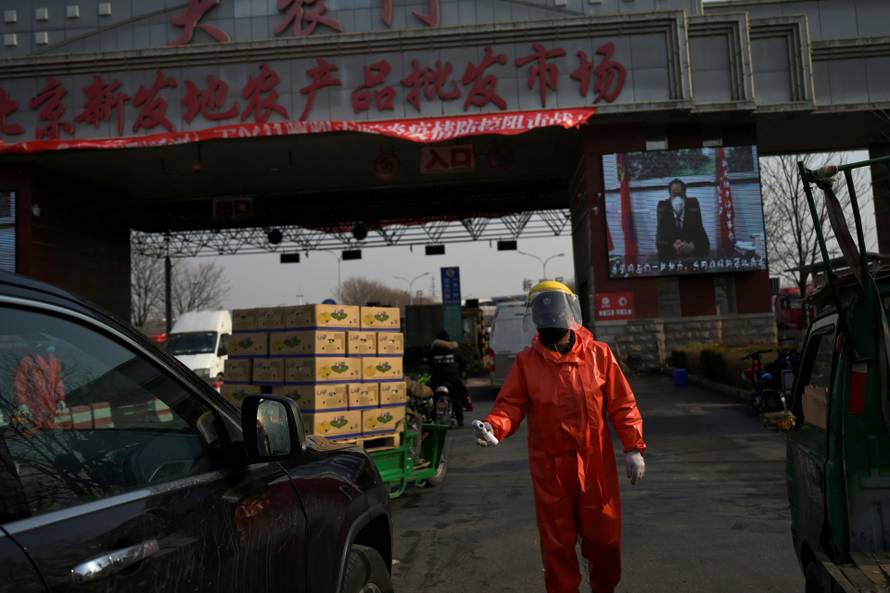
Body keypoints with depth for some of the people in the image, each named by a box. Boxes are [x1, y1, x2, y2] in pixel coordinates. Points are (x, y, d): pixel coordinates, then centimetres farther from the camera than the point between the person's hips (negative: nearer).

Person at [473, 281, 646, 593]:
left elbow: (622, 404, 0)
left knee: (603, 539, 15)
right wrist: (492, 426, -27)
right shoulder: (526, 361, -2)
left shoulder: (598, 354, -2)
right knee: (557, 544, 10)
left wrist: (633, 448, -6)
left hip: (595, 465, 1)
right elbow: (511, 405, -6)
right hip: (550, 468, 0)